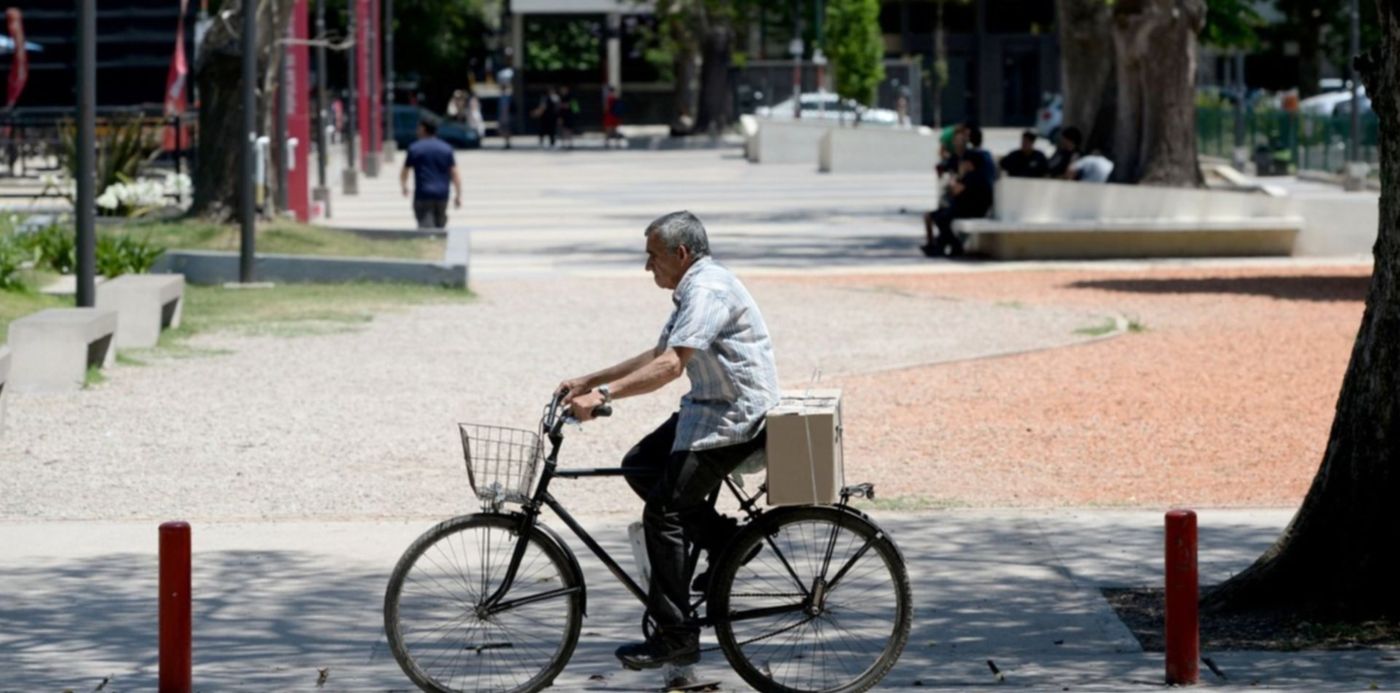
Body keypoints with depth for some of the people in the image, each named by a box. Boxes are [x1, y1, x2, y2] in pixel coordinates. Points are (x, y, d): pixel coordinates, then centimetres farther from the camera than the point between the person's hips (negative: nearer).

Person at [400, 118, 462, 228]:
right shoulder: (446, 149, 7)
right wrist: (458, 195, 7)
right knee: (440, 226, 17)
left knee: (426, 226, -10)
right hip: (442, 195, 3)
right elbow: (454, 174, 3)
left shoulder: (414, 148, 0)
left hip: (423, 195, -3)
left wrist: (404, 187, 29)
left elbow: (404, 173, 9)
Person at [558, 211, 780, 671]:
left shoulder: (709, 291, -19)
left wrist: (603, 395, -33)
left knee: (663, 511, -12)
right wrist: (588, 382, 17)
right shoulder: (693, 290, 15)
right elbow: (657, 355, 21)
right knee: (639, 466, 12)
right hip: (710, 408, 11)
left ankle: (676, 637, -9)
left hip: (735, 418, -11)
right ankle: (728, 543, 13)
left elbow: (671, 365, -30)